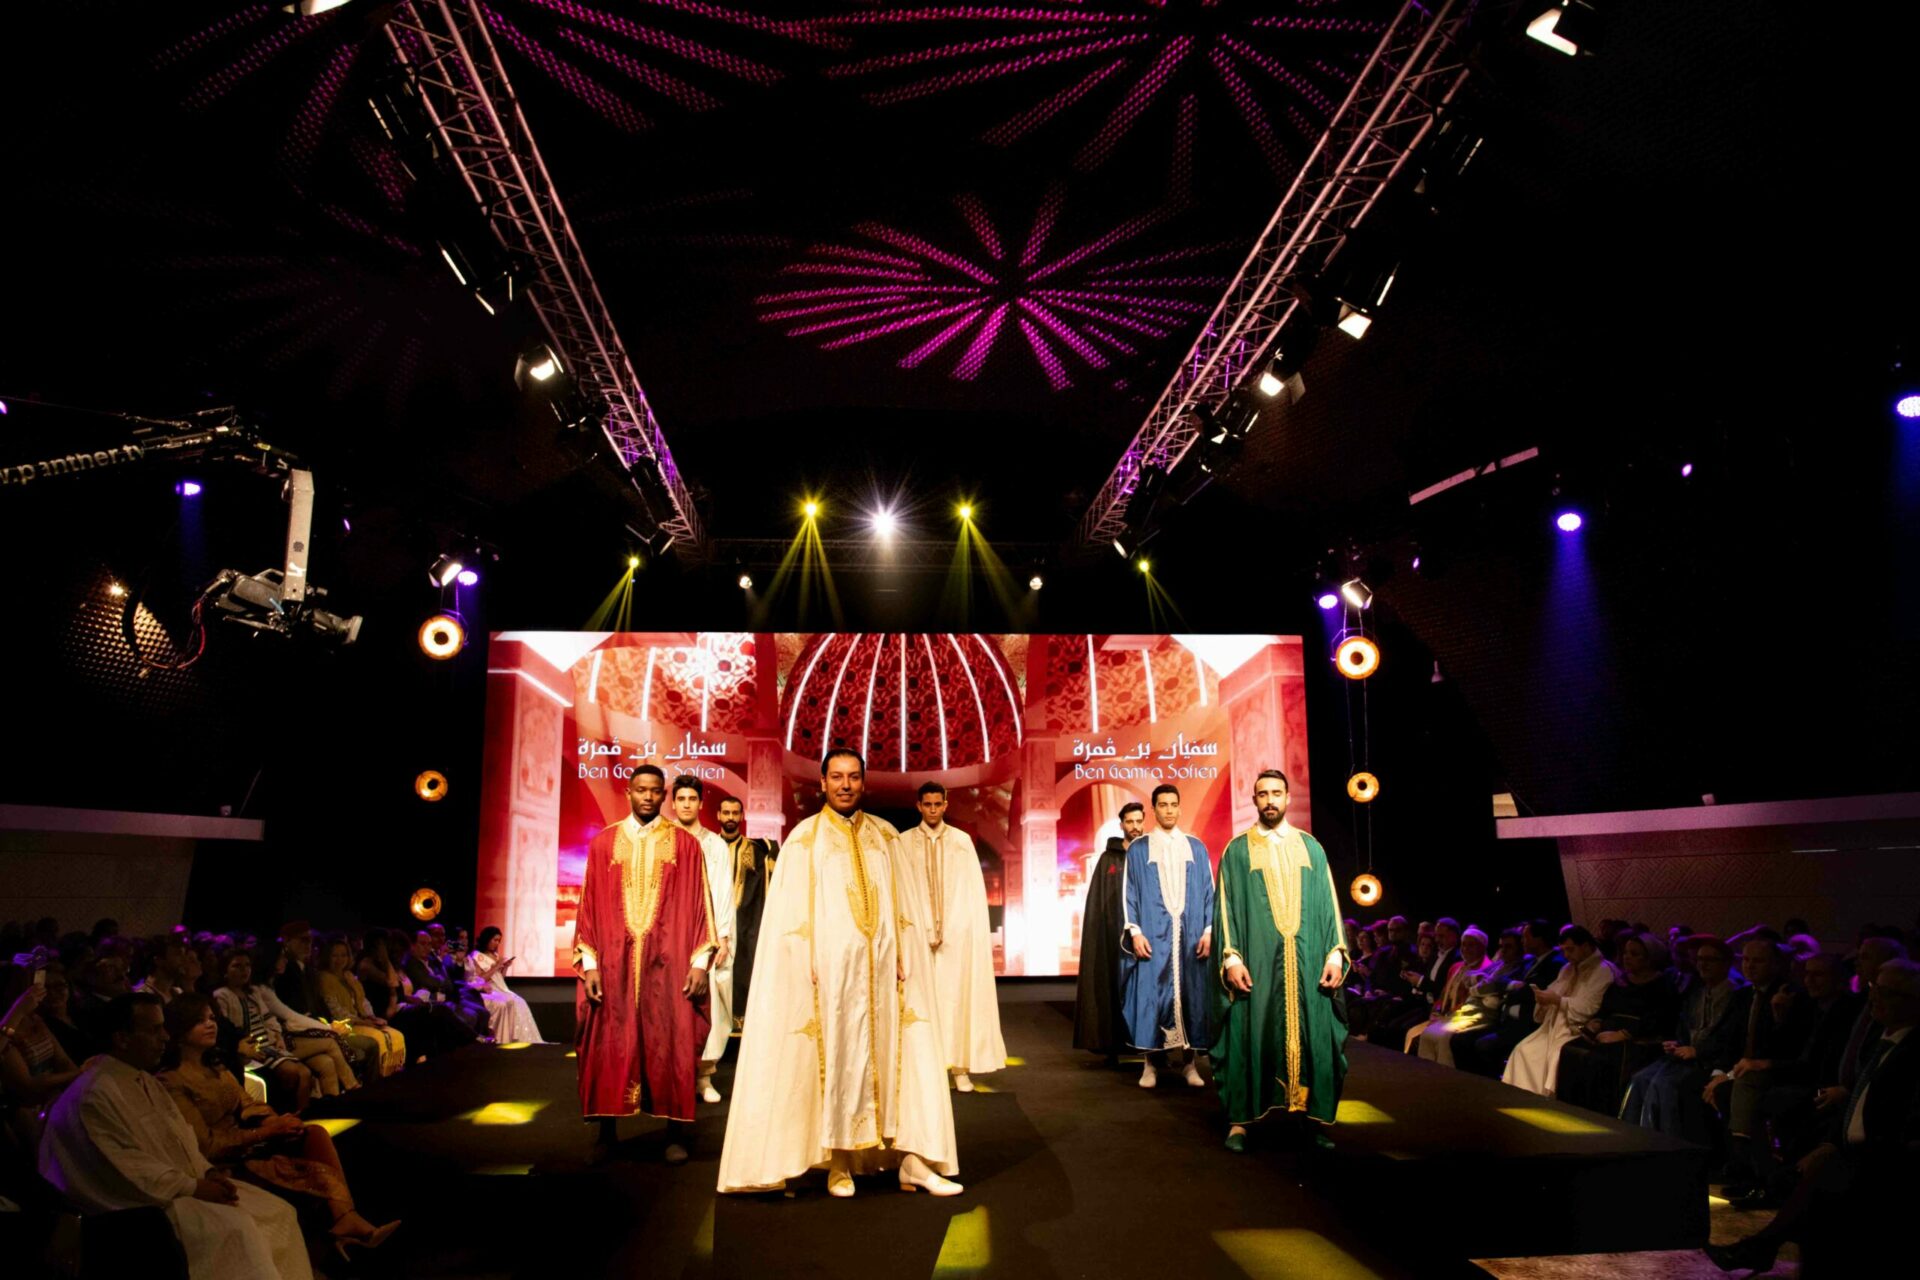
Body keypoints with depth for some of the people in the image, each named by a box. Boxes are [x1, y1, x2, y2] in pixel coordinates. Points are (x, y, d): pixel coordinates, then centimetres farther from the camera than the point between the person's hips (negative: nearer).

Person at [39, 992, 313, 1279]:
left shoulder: (145, 1082, 13)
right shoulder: (95, 1095, -16)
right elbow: (128, 1169, -20)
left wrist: (207, 1172, 0)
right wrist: (193, 1187, -18)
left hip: (181, 1186, 9)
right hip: (139, 1203, -9)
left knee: (279, 1214, -5)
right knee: (234, 1228, -30)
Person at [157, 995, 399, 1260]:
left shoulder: (215, 1068, 14)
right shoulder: (172, 1082, -12)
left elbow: (249, 1107, 10)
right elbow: (205, 1146, -16)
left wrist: (278, 1123, -12)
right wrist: (267, 1131, -16)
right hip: (226, 1167, -8)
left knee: (315, 1133, -19)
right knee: (322, 1174, -22)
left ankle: (347, 1219, -31)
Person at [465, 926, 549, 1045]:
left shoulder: (495, 956, 19)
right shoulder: (476, 956, -4)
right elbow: (481, 979, -13)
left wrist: (505, 967, 2)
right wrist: (496, 966, -13)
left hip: (499, 989, 7)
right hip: (484, 991, -7)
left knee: (518, 1002, -20)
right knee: (503, 1004, -33)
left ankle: (522, 1039, -23)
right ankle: (505, 1039, -29)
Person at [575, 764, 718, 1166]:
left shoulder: (685, 845, 3)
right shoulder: (603, 843, 7)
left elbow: (699, 906, 2)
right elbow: (589, 906, 5)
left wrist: (700, 962, -6)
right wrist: (589, 963, -2)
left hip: (669, 964, -1)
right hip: (614, 963, 1)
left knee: (671, 1046, 3)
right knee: (610, 1048, 5)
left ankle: (676, 1133, 13)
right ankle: (607, 1131, 18)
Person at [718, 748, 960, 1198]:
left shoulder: (885, 836, 10)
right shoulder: (804, 838, 2)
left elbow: (904, 906, 9)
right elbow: (792, 912, -1)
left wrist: (904, 958, 1)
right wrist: (806, 967, -9)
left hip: (882, 968, 3)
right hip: (831, 967, -3)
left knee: (897, 1057, 1)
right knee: (835, 1060, 2)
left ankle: (913, 1160, 6)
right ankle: (839, 1163, 12)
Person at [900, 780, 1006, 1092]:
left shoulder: (962, 840, 4)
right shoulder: (905, 842, 3)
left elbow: (972, 890, 3)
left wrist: (948, 929, -5)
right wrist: (927, 929, -10)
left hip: (958, 932, 0)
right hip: (919, 932, 0)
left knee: (958, 996, -1)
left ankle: (960, 1067, 1)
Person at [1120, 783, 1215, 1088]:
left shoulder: (1196, 848, 9)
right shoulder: (1138, 849, 4)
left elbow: (1209, 891, 8)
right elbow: (1129, 894, 1)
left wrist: (1209, 930, -2)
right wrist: (1135, 932, -9)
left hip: (1191, 935, 2)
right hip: (1152, 935, -2)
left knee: (1191, 996, 3)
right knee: (1151, 995, -1)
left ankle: (1192, 1063, 12)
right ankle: (1151, 1064, 7)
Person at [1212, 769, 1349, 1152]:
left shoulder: (1311, 848, 11)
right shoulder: (1237, 850, 5)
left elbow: (1328, 903, 9)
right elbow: (1226, 906, 1)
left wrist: (1335, 953, -2)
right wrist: (1231, 957, -10)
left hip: (1307, 961, 2)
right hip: (1256, 960, -2)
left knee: (1311, 1035, 2)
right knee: (1250, 1035, -2)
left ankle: (1313, 1115, 13)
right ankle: (1240, 1120, 6)